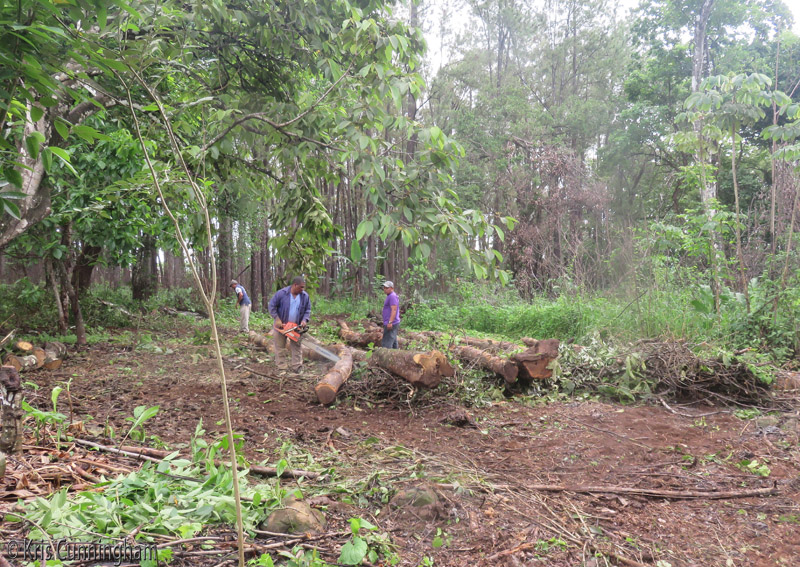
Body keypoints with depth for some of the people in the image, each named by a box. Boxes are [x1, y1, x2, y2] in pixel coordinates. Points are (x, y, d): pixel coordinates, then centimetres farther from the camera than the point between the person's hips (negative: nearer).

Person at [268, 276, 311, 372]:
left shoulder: (305, 296, -5)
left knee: (297, 346, 4)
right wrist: (277, 319, -18)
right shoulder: (281, 293, -15)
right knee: (280, 346, 6)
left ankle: (297, 367, 9)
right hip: (281, 325, -2)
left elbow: (308, 310, 3)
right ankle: (281, 366, 15)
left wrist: (304, 320, -14)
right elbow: (272, 306, -11)